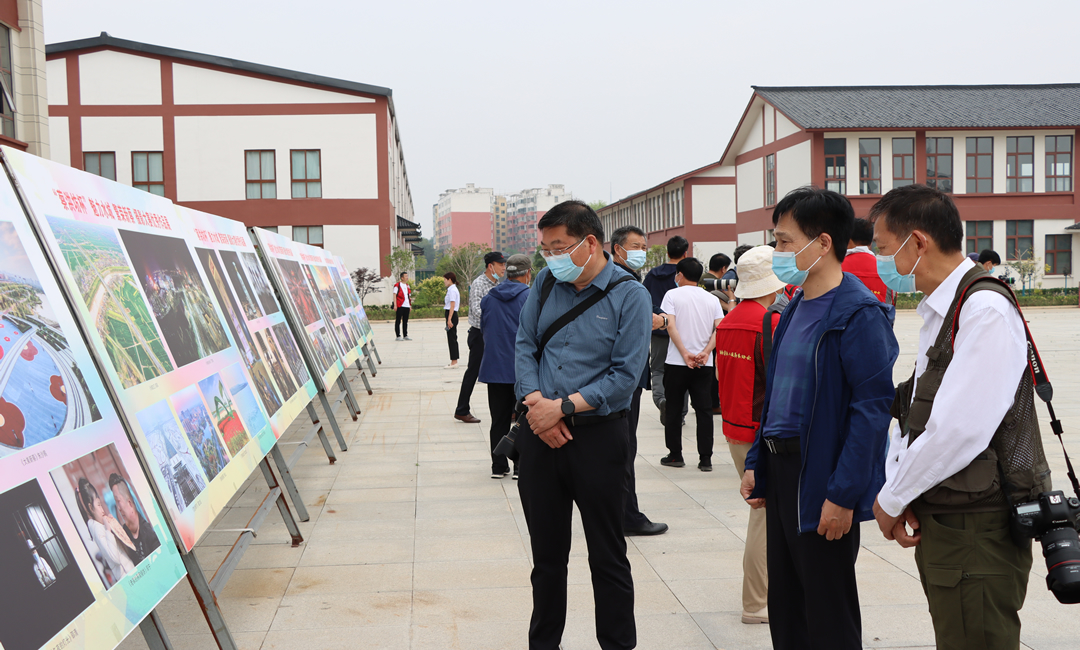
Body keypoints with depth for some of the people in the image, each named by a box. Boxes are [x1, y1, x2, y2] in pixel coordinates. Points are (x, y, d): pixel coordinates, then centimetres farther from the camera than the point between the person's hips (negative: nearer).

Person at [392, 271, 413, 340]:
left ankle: (405, 336, 16)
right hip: (400, 306, -7)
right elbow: (394, 295, -6)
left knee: (405, 321, 10)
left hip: (407, 306, 7)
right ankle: (398, 336, -1)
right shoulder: (397, 285, -2)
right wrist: (395, 305, -12)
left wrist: (410, 305, 18)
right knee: (398, 321, -3)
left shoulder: (407, 286, 18)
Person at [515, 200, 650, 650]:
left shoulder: (629, 296, -9)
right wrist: (536, 402, -8)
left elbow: (625, 375, -13)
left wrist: (563, 406, -16)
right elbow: (524, 345, 8)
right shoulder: (546, 282, 6)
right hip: (539, 434, 4)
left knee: (607, 556, 6)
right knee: (546, 552, 15)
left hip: (597, 433, -4)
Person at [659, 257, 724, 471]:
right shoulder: (712, 299, 9)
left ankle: (675, 455, 14)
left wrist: (685, 354, -15)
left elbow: (671, 326, -13)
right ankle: (705, 459, 3)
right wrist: (705, 352, -11)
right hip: (704, 365, 3)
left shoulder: (673, 295, -1)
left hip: (676, 363, -2)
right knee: (704, 410, 5)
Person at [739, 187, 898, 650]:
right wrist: (756, 463, 15)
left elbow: (873, 407, -20)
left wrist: (842, 495, -21)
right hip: (781, 472, 9)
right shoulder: (797, 308, 12)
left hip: (822, 484, -8)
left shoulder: (859, 313, -15)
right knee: (784, 608, 17)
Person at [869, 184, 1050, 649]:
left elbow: (959, 431, -25)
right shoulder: (938, 311, 13)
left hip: (977, 532, -9)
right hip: (938, 523, 9)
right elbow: (914, 416, 14)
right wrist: (896, 490, -1)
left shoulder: (986, 310, -18)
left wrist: (892, 499, -12)